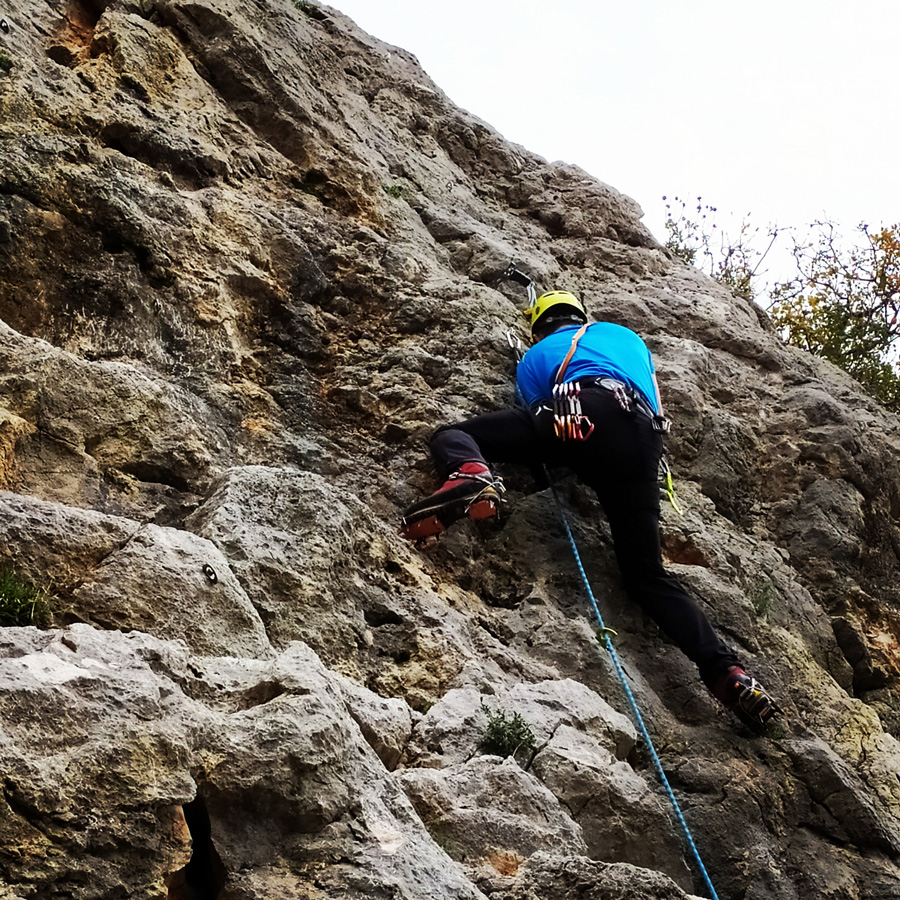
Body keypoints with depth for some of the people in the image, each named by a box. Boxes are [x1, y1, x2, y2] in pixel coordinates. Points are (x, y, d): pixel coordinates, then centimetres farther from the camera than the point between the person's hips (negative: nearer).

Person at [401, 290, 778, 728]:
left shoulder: (534, 357, 31)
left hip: (584, 411, -3)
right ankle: (726, 671, -11)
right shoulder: (628, 337, 42)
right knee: (648, 575, 7)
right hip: (644, 441, 4)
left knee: (452, 437, 6)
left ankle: (470, 476, -33)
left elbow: (539, 424, 21)